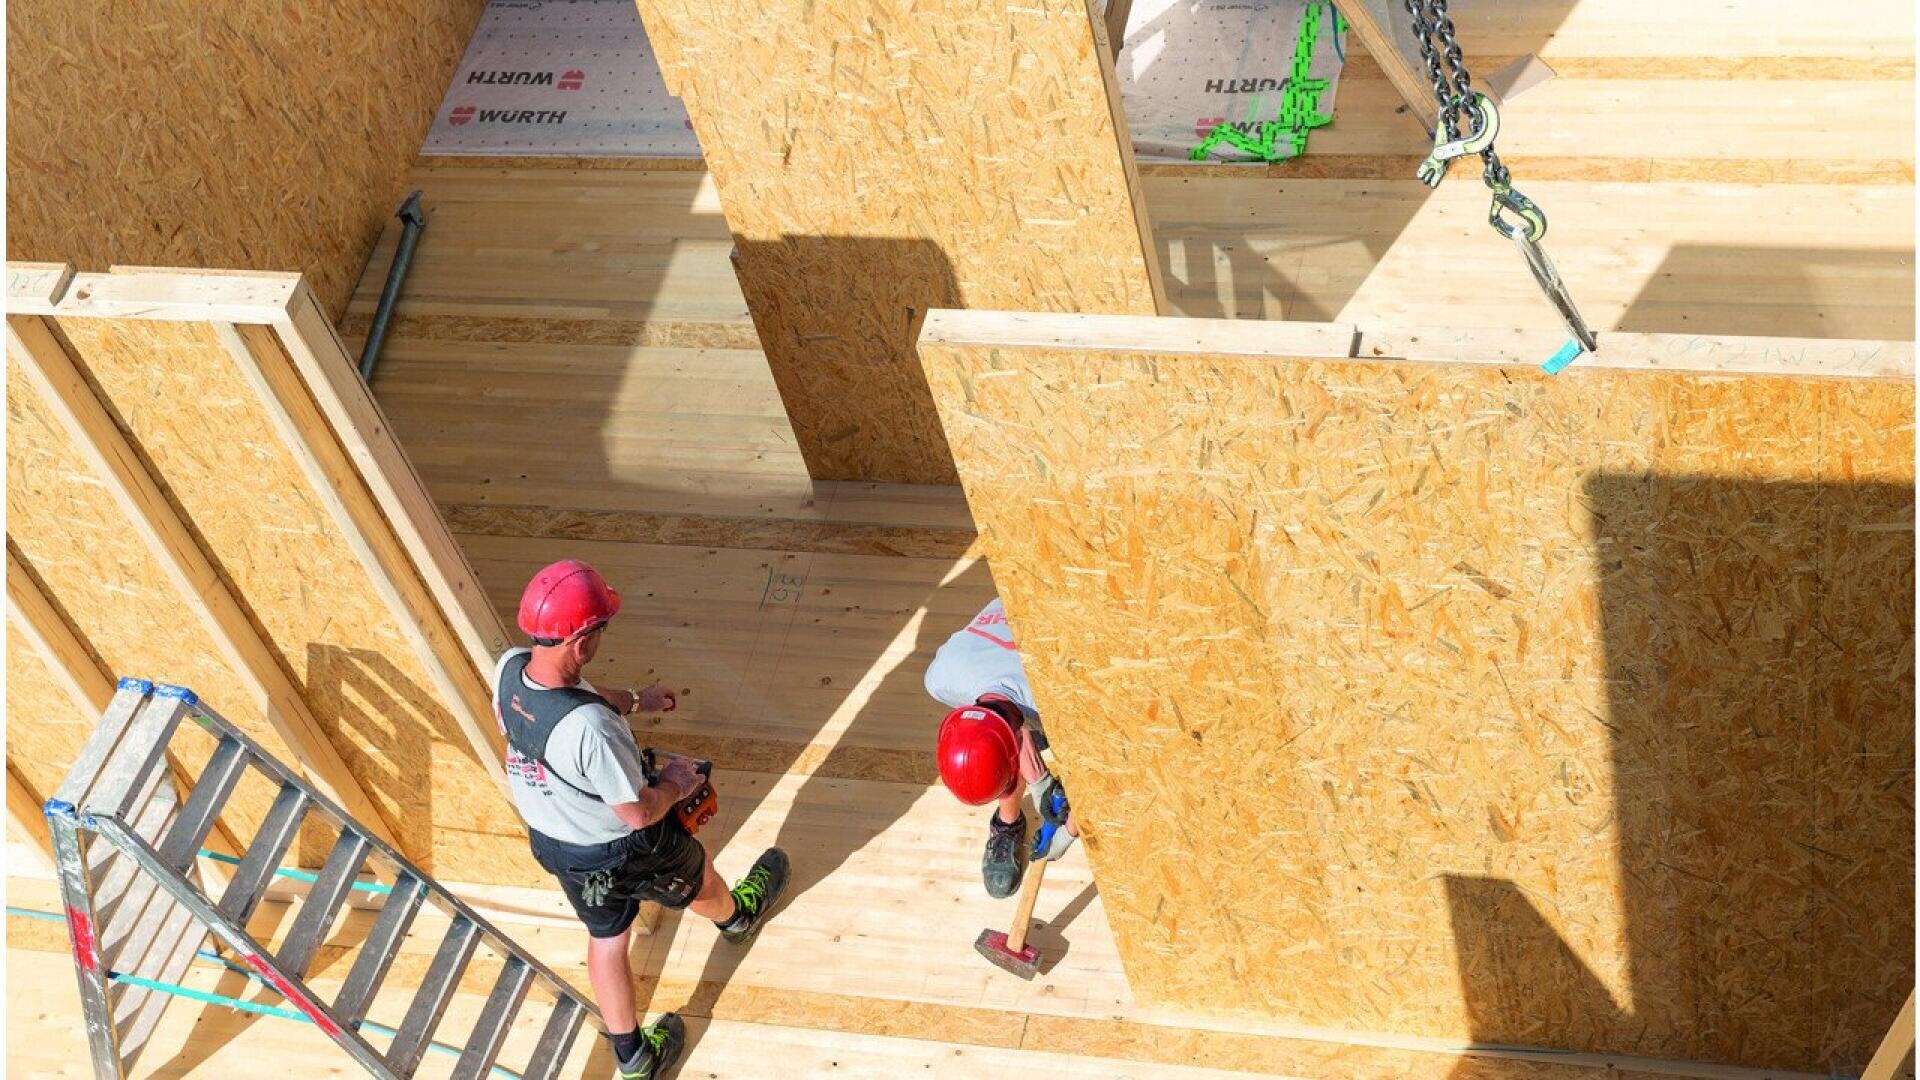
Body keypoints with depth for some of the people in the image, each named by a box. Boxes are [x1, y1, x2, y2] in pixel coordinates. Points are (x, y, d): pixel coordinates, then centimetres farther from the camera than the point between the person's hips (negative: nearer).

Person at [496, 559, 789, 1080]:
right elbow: (639, 812, -29)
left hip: (551, 842, 5)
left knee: (605, 937, 27)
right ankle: (737, 917, 64)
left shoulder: (508, 669, -22)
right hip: (622, 851, -5)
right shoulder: (590, 728, -45)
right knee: (698, 875, 29)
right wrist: (676, 783, -9)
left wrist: (633, 700, 12)